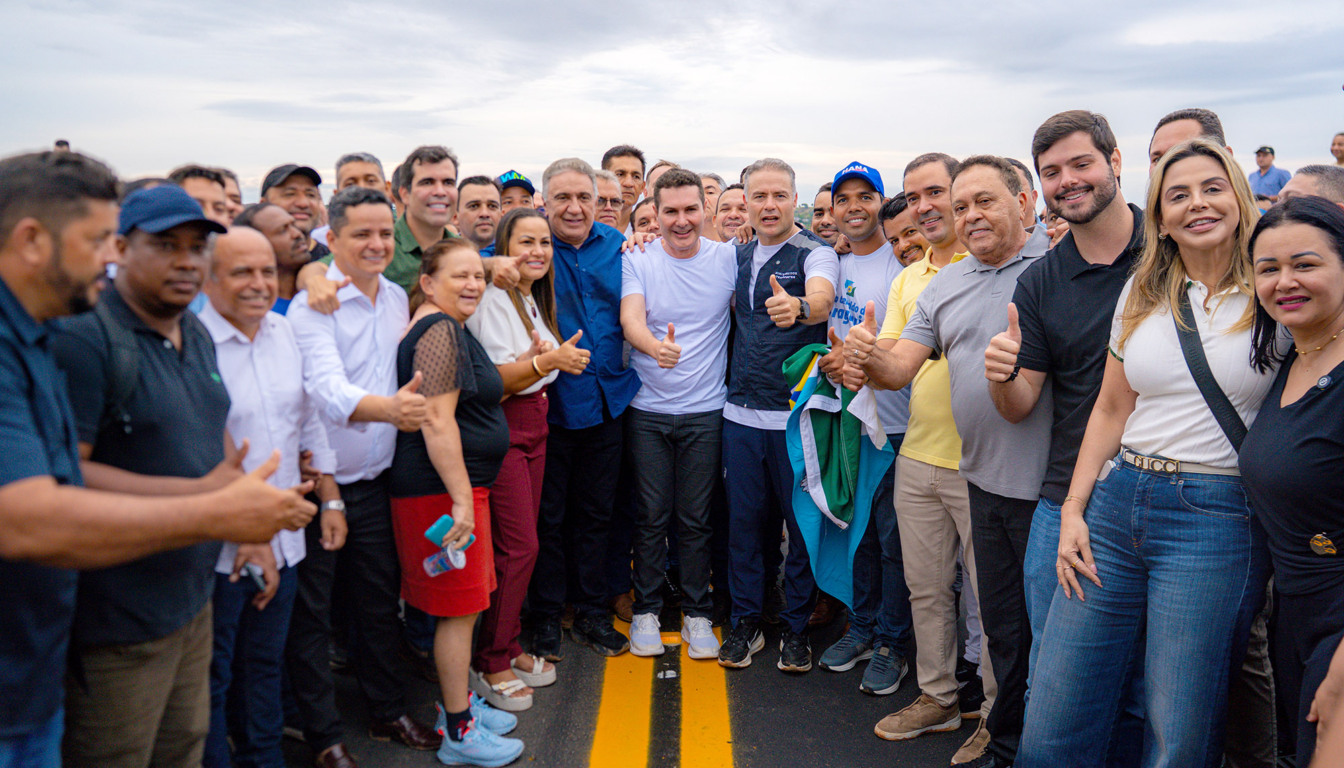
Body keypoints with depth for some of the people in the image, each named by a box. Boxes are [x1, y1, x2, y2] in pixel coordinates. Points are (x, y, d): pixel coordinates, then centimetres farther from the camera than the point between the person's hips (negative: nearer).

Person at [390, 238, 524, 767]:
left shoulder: (451, 330, 17)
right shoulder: (439, 331, -16)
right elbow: (437, 422, -23)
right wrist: (461, 500, -24)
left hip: (457, 485, 10)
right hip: (445, 488, -10)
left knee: (461, 604, 18)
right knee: (459, 609, -2)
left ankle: (458, 703, 32)